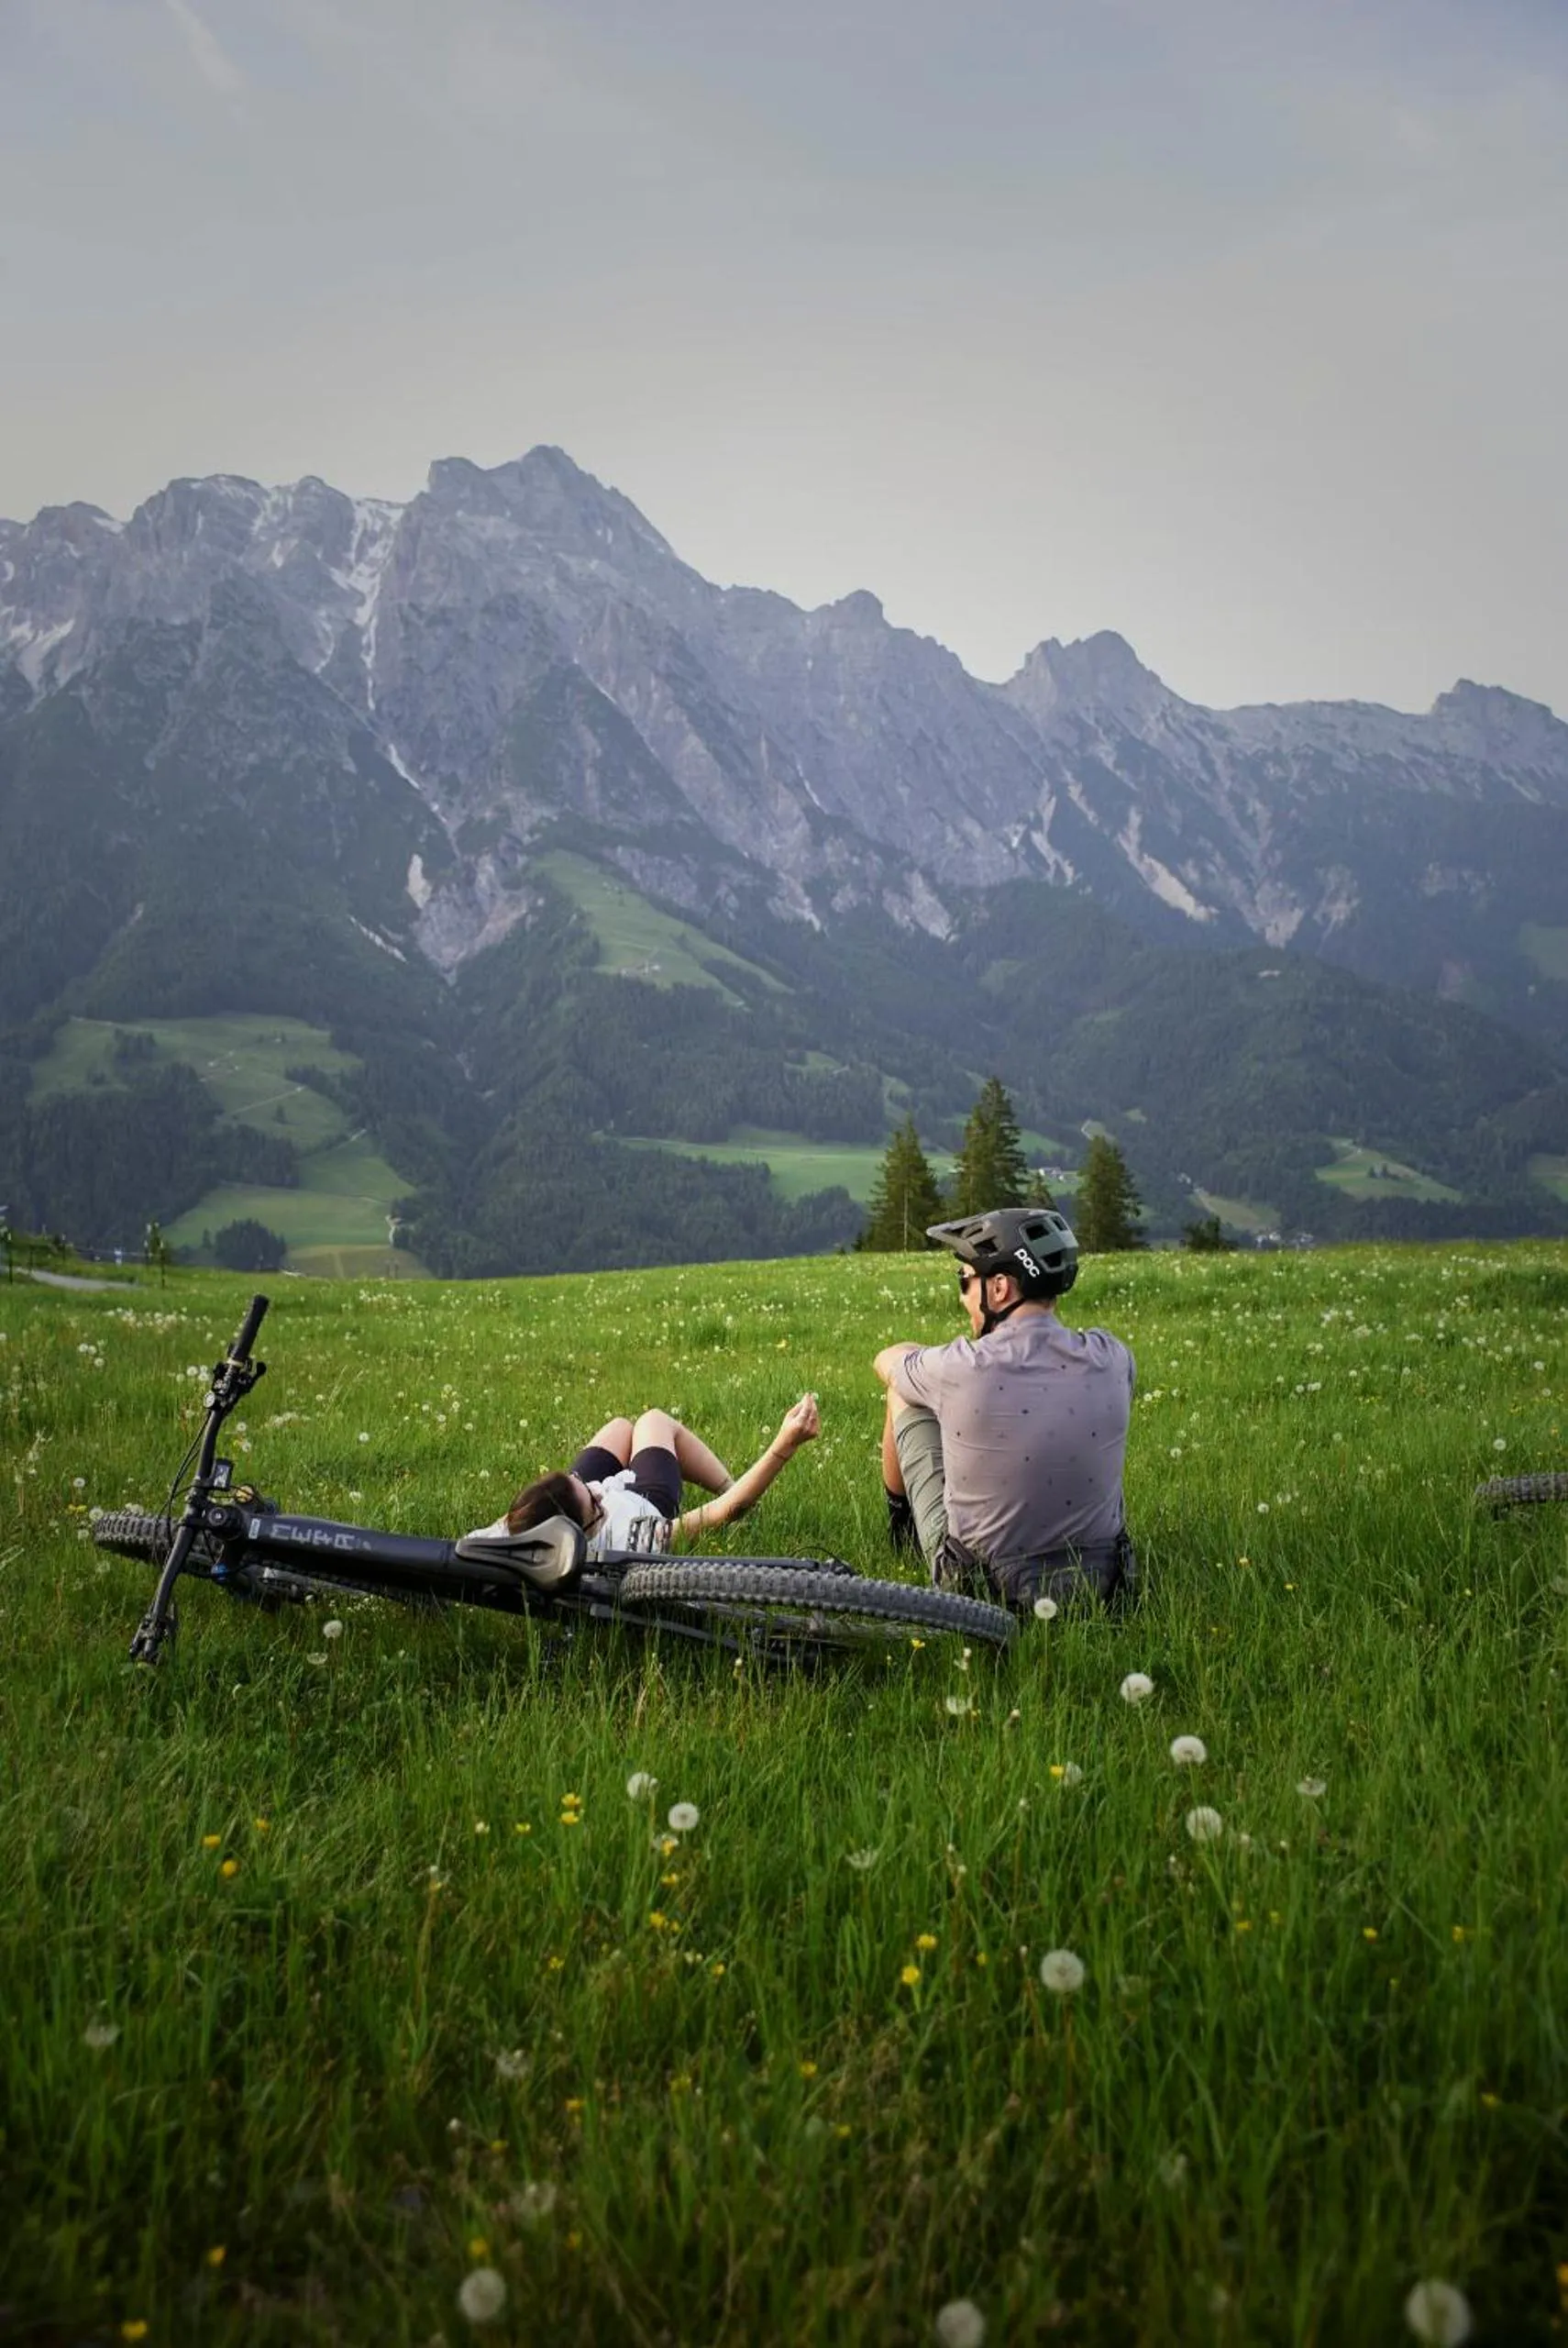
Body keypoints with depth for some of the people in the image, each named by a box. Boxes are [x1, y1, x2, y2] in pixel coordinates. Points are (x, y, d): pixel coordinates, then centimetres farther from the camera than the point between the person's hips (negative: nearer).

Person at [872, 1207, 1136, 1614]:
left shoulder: (960, 1370, -23)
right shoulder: (1111, 1359, -14)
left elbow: (887, 1360, 2)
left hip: (982, 1586, -3)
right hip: (1101, 1582, 3)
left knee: (903, 1394, 15)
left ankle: (899, 1517, 44)